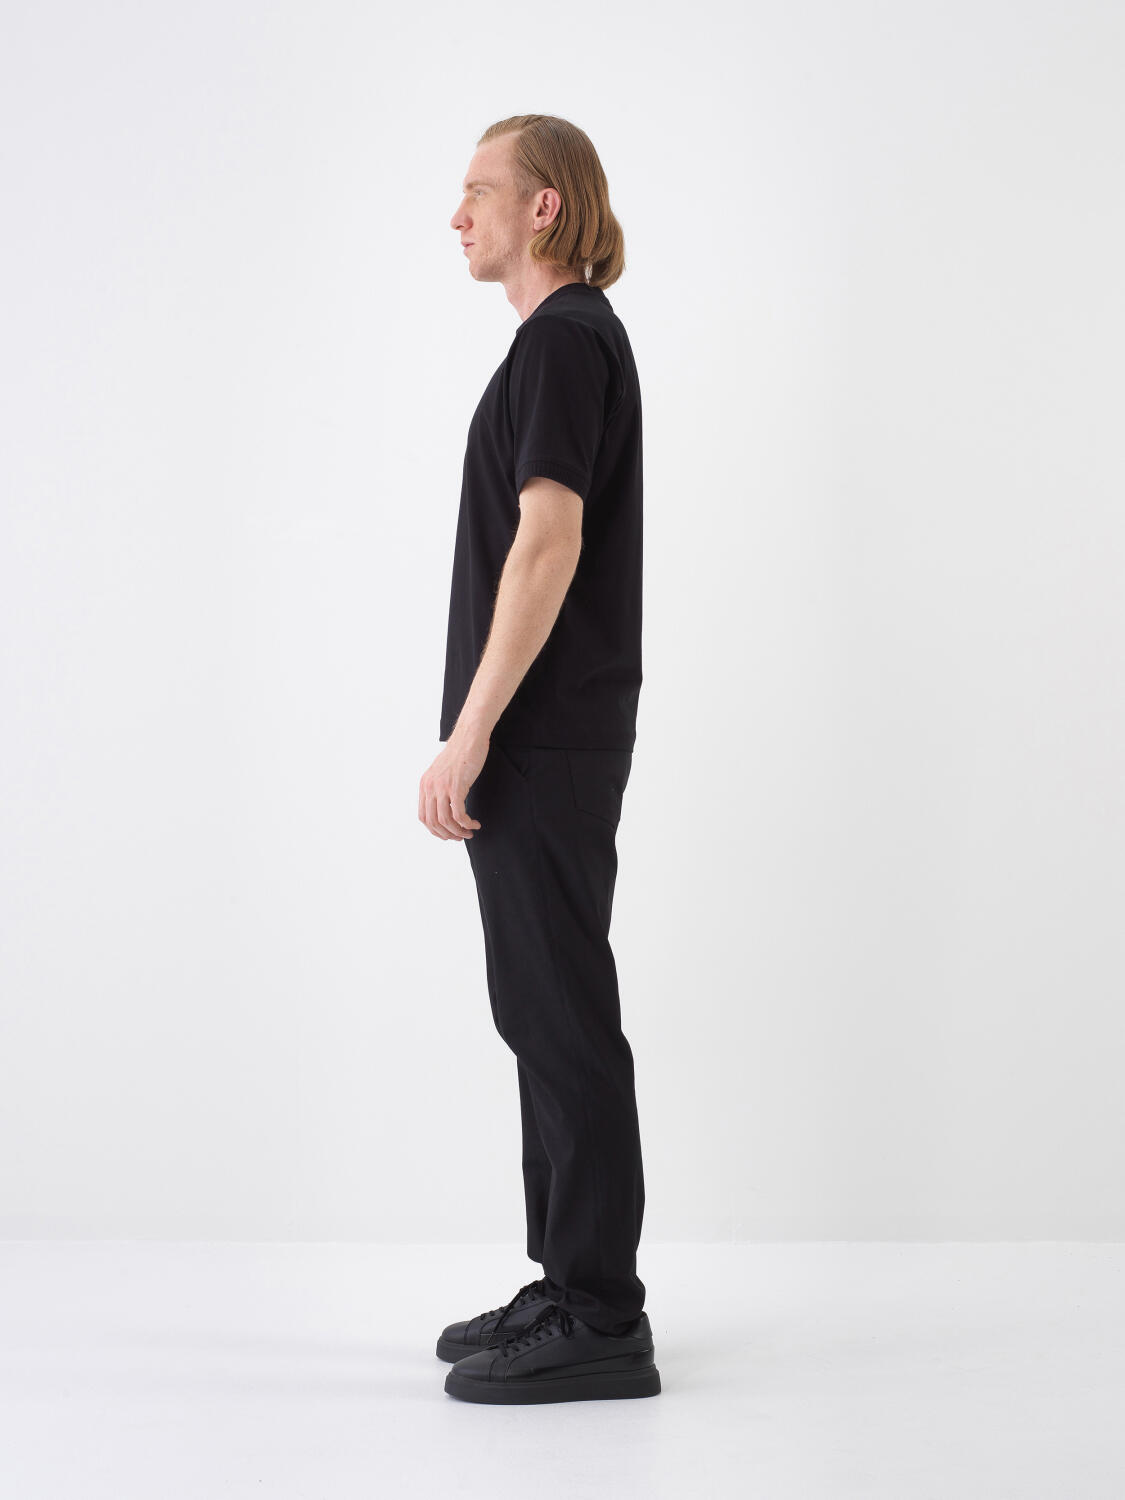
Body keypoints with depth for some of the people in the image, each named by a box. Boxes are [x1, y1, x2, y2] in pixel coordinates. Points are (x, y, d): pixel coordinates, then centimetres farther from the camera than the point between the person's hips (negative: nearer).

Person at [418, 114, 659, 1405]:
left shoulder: (564, 338, -13)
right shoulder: (579, 336, 19)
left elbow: (547, 543, -22)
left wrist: (467, 738, -22)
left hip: (543, 740, -10)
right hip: (552, 740, 10)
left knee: (557, 1013, -6)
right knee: (549, 1008, 13)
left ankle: (600, 1325, 2)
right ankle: (577, 1286, 22)